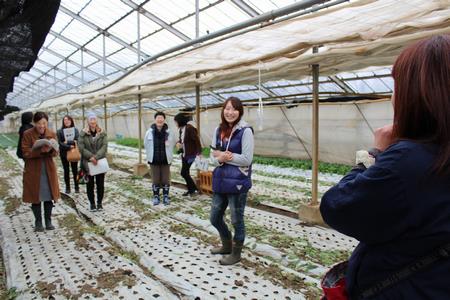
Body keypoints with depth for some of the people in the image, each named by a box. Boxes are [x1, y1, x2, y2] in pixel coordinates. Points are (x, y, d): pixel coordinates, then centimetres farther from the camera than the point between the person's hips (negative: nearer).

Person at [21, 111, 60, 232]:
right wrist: (41, 150, -26)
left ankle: (48, 221, 20)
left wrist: (51, 149, -22)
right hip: (33, 171, -2)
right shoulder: (27, 134, -6)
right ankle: (38, 222, 19)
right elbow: (25, 153, -12)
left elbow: (56, 152, 1)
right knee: (36, 197, 5)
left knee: (49, 197, 7)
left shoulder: (52, 134, 3)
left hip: (49, 170, 3)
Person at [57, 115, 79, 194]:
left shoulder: (75, 130, 2)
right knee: (66, 170, 8)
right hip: (64, 153, 0)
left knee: (75, 170, 4)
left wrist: (68, 142, -15)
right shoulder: (60, 131, 0)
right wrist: (69, 147, -18)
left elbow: (77, 140, -9)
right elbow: (60, 143, -9)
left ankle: (76, 187, 13)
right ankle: (67, 188, 15)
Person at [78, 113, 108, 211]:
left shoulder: (102, 133, 2)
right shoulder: (83, 133, -1)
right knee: (90, 184, 8)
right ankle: (92, 203, 21)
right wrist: (90, 157, -18)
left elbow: (104, 146, -7)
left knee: (100, 184, 7)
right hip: (88, 163, 0)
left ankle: (100, 203, 21)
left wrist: (96, 157, -19)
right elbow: (81, 147, -8)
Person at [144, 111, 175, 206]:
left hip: (165, 161, 0)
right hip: (154, 161, 0)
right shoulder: (149, 132, -6)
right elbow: (146, 146, 5)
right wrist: (150, 157, 5)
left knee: (165, 180, 8)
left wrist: (169, 157, 3)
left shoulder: (169, 133, -6)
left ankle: (166, 196, 22)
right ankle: (156, 197, 23)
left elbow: (171, 146, 3)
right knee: (155, 180, 9)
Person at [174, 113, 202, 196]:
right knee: (186, 173, 12)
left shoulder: (189, 128, -18)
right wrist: (178, 143, -3)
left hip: (190, 154, -8)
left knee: (184, 173, -7)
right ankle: (191, 189, 25)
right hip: (184, 154, 8)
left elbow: (197, 140, -18)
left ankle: (193, 188, 11)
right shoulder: (180, 129, 6)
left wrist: (199, 153, -20)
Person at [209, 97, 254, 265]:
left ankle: (236, 253, 30)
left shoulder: (245, 131, -12)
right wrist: (220, 159, -15)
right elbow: (213, 156, 8)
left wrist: (224, 156, -13)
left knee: (237, 220, 8)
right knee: (215, 218, 18)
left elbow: (247, 159, -16)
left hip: (237, 182, -7)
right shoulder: (219, 130, 7)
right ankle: (227, 245, 43)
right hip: (220, 181, 7)